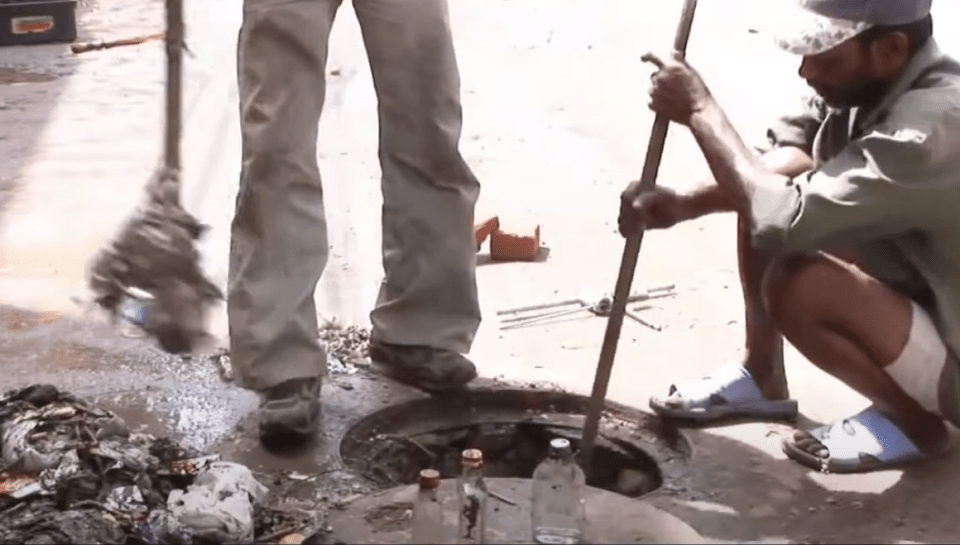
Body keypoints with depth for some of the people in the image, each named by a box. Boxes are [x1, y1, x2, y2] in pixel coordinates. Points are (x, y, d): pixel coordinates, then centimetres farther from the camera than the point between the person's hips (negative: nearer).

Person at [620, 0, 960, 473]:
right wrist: (683, 204, -18)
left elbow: (788, 219, -38)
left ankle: (914, 421, -2)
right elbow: (778, 165, 0)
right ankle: (761, 377, 12)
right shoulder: (871, 81, -8)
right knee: (773, 179, -3)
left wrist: (700, 110, -27)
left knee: (795, 286, -31)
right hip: (913, 295, 8)